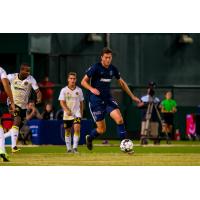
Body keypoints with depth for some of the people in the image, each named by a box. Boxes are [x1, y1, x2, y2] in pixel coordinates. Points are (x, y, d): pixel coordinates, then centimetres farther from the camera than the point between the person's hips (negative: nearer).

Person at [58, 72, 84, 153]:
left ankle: (75, 147, -16)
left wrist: (81, 113, 15)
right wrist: (67, 110, -24)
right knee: (67, 131, 6)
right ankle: (68, 148, 18)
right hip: (67, 114, 0)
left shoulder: (79, 90, 4)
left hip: (77, 113, 0)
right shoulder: (64, 90, -2)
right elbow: (62, 102, -8)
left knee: (77, 128, -18)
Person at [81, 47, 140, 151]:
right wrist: (92, 89, -26)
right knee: (102, 129, -2)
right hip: (96, 101, -4)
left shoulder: (113, 69, 4)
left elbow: (121, 82, 18)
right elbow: (83, 81, -7)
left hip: (108, 99, 4)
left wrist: (132, 96, 19)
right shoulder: (95, 68, -11)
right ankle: (89, 138, 30)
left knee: (119, 119, -18)